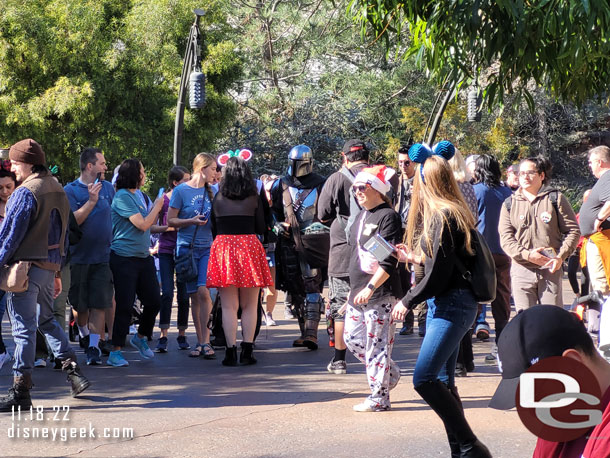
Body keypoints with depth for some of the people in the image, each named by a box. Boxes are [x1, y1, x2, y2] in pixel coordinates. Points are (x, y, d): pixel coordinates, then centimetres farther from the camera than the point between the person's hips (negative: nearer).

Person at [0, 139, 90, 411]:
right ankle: (74, 372, 17)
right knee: (47, 320, 22)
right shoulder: (59, 191, 12)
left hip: (26, 267, -8)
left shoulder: (26, 192, -14)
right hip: (50, 267, 8)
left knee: (23, 328, -4)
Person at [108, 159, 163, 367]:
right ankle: (115, 352, 3)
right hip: (124, 258, -8)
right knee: (125, 305, -6)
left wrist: (156, 209, 10)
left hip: (143, 256, 8)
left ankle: (140, 336, 31)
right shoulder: (122, 197, -13)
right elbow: (143, 225, -15)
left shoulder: (137, 195, 15)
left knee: (154, 301, 8)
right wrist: (157, 207, -2)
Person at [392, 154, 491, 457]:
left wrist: (408, 301, -8)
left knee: (424, 379, -15)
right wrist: (416, 258, 25)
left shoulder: (443, 216, -16)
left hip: (452, 304, -10)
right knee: (442, 381, 11)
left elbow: (439, 274, -17)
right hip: (444, 304, 10)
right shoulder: (451, 213, 12)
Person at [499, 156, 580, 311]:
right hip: (522, 269, 1)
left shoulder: (555, 198, 6)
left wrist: (560, 257, -10)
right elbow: (505, 238, 2)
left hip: (550, 269, -1)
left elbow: (573, 230, 4)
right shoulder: (510, 204, 10)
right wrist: (526, 254, -14)